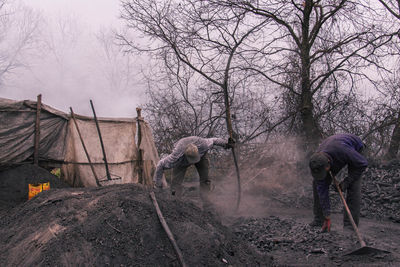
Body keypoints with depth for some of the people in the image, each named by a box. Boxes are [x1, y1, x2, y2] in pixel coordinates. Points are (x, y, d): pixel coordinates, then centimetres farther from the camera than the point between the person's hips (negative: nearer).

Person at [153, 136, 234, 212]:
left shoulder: (203, 145, -42)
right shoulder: (177, 156, -45)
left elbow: (213, 140, -19)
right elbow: (161, 165, -31)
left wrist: (225, 144, -4)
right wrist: (158, 182, -21)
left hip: (201, 154, 2)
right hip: (182, 161, -1)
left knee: (205, 179, -5)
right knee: (176, 182, -13)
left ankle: (208, 209, 0)